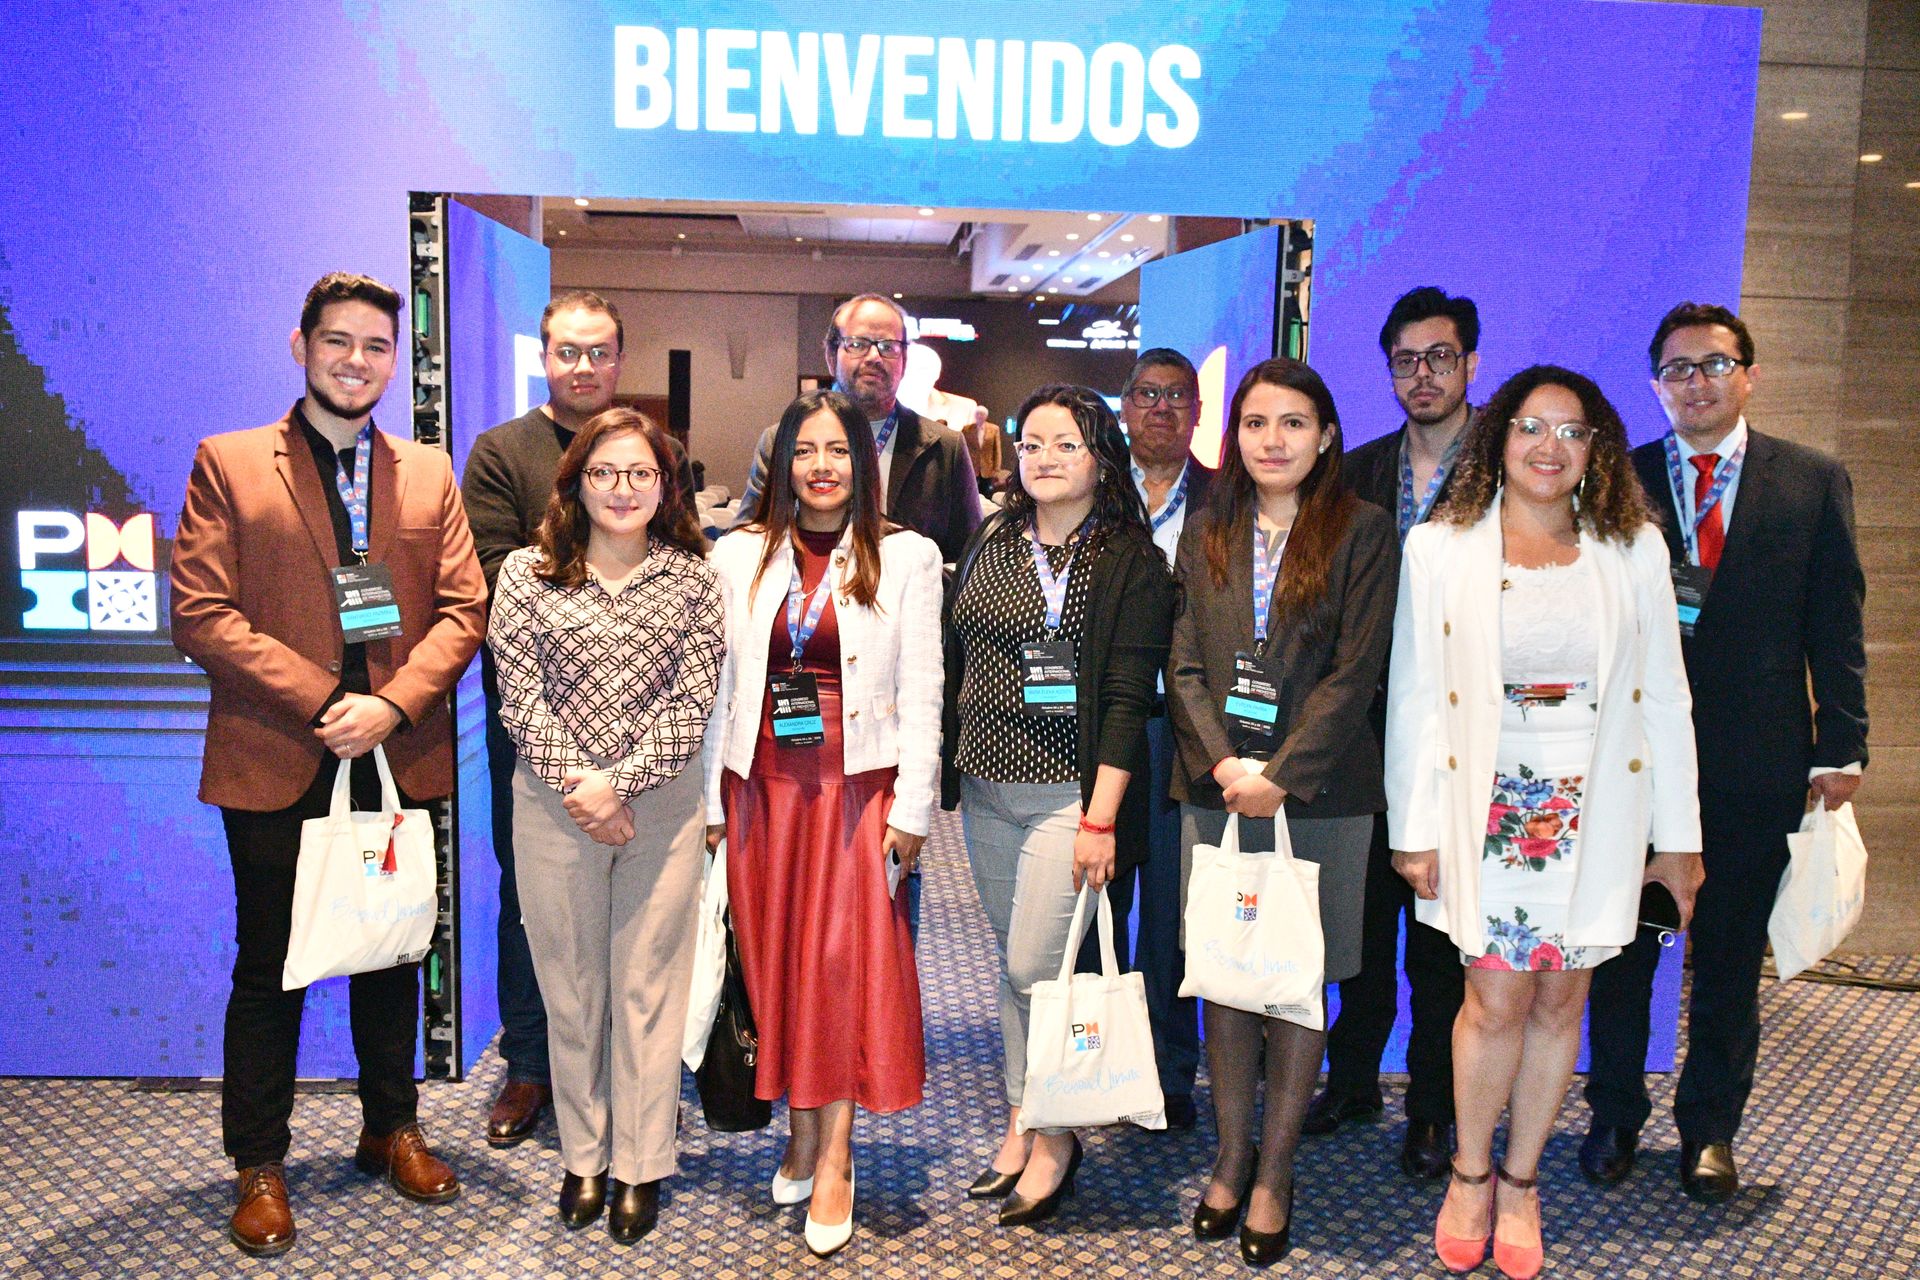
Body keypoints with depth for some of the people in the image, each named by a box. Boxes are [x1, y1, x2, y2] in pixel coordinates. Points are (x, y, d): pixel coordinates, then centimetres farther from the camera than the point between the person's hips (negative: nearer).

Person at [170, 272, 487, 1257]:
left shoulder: (429, 473, 9)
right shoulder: (226, 465, 0)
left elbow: (463, 608, 2)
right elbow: (200, 615, -8)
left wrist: (392, 704, -14)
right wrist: (322, 704, -16)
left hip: (403, 760, 3)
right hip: (275, 766, -3)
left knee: (393, 955, 16)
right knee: (269, 966, 8)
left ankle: (392, 1130, 34)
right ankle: (258, 1165, 24)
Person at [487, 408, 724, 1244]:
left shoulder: (692, 577, 1)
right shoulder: (528, 572, 2)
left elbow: (693, 703, -5)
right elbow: (521, 699, -3)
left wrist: (617, 783, -14)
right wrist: (576, 786, -13)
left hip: (661, 805, 0)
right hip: (553, 807, 1)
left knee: (648, 984, 6)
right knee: (569, 984, 11)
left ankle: (641, 1165, 20)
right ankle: (583, 1156, 27)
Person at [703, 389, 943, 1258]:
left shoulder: (906, 557, 1)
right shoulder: (740, 555, 8)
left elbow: (921, 693, -1)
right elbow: (718, 685, 8)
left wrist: (912, 807, -6)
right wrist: (711, 800, 5)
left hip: (859, 786, -3)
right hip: (763, 785, 3)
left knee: (846, 959, -3)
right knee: (776, 957, 8)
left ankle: (833, 1160, 7)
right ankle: (802, 1137, 22)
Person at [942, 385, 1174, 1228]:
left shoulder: (1131, 560, -6)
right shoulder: (990, 544, 10)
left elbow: (1128, 698, -11)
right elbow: (954, 660, 14)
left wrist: (1100, 818, -16)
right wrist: (941, 769, 10)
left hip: (1069, 793, -5)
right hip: (986, 790, 6)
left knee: (1036, 967, -6)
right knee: (1011, 964, 14)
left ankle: (1057, 1136, 15)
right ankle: (1020, 1125, 27)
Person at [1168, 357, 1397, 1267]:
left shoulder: (1362, 534, 0)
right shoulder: (1207, 534, 11)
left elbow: (1355, 673, -6)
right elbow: (1184, 664, 5)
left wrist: (1280, 775, -13)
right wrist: (1222, 763, -9)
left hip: (1318, 794, -3)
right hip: (1216, 790, 3)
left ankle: (1274, 1175, 16)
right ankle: (1232, 1157, 23)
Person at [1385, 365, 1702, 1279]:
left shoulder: (1634, 550, 6)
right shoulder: (1438, 548, 1)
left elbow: (1664, 697, 7)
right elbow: (1413, 697, 1)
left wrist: (1679, 836, 6)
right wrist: (1413, 828, -2)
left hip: (1597, 809, 2)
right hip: (1488, 806, -2)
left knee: (1561, 999, 9)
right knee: (1496, 998, -2)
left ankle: (1521, 1180, 28)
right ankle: (1471, 1173, 22)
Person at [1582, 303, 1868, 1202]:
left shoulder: (1814, 481, 6)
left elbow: (1836, 624, 4)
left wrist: (1840, 748, -2)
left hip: (1755, 763, 0)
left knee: (1730, 960, 10)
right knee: (1622, 951, 8)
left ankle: (1710, 1130, 27)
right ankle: (1615, 1118, 26)